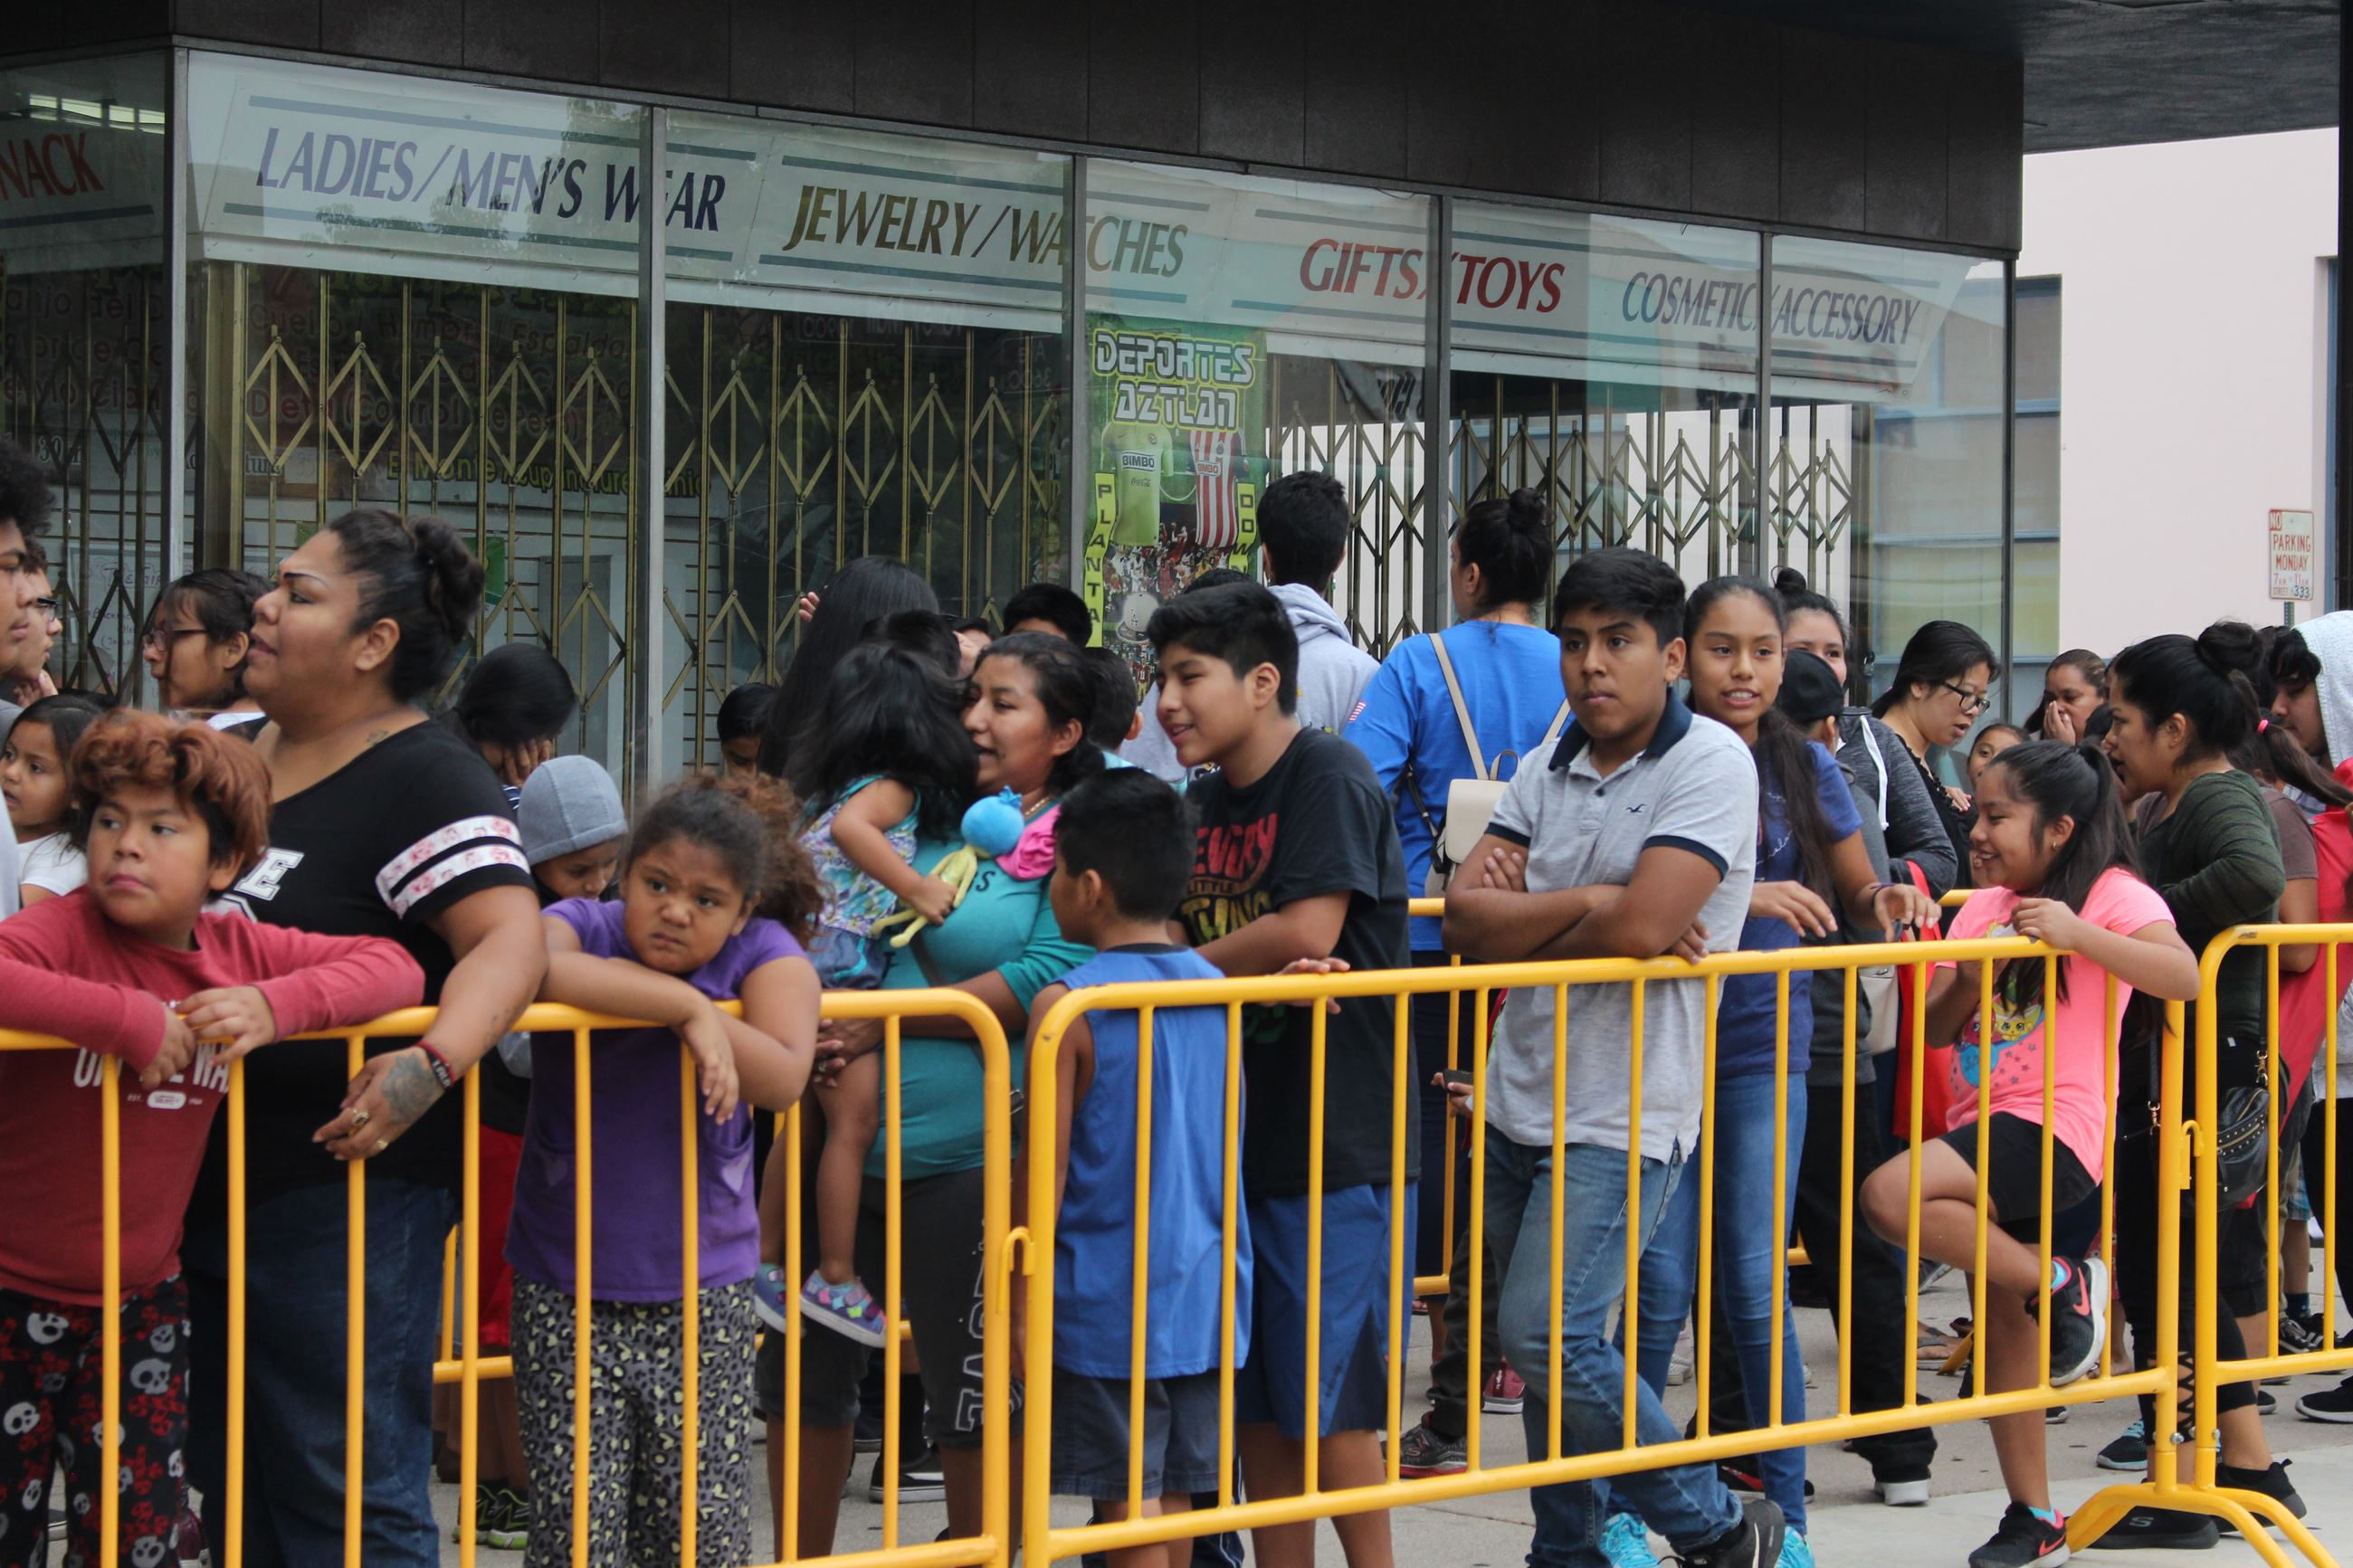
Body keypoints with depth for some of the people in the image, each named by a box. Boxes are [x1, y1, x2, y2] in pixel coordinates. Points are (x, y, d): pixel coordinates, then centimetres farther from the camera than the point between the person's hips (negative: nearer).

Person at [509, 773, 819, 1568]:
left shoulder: (764, 953, -3)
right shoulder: (580, 925, -7)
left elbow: (782, 1079, -19)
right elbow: (535, 966, -33)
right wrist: (685, 1004, -30)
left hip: (705, 1295, 1)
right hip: (566, 1294, -1)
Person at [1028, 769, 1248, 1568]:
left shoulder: (1067, 1007, -13)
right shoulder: (1217, 989, 3)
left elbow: (1046, 1175, -11)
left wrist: (1022, 1307, -5)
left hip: (1109, 1305, -6)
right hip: (1207, 1293, 6)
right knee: (1175, 1496, 14)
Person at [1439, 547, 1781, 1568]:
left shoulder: (1710, 762, -10)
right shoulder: (1549, 771, 10)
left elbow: (1642, 928, -22)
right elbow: (1468, 918, -1)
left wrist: (1525, 932, -5)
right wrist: (1595, 902, -15)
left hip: (1626, 1112, -7)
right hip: (1522, 1101, 7)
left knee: (1547, 1332, -15)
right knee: (1548, 1346, 13)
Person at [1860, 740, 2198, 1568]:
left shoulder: (2112, 894, -5)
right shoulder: (1982, 906, 15)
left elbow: (2183, 977, -22)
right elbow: (1937, 1028, 12)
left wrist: (2076, 934, -27)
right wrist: (1968, 982, -8)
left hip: (2052, 1129, -8)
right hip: (1982, 1129, 8)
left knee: (1890, 1195, -29)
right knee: (2002, 1326, 10)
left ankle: (2061, 1282, -11)